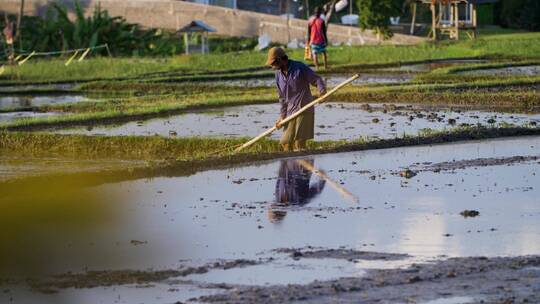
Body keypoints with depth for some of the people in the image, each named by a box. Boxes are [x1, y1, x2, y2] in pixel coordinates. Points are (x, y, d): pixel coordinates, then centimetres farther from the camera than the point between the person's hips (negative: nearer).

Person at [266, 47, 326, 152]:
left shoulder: (300, 68, -9)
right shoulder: (279, 74, 10)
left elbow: (317, 79, -8)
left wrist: (322, 90, -29)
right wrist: (282, 116, 11)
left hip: (304, 109, -7)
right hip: (290, 112, 7)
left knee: (299, 141, -12)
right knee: (286, 142, 4)